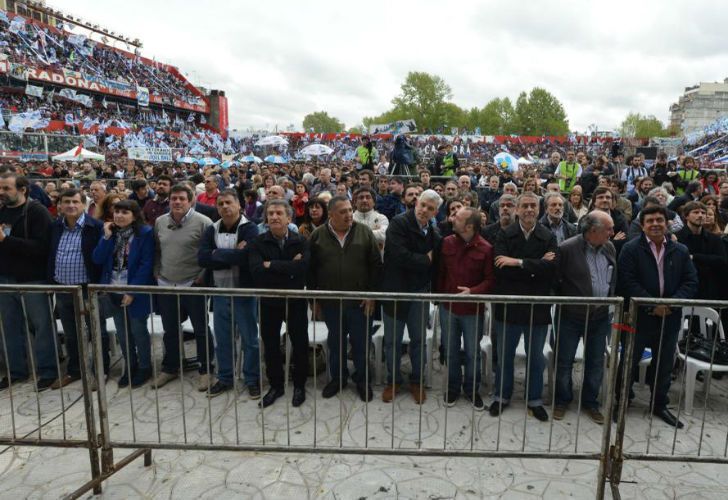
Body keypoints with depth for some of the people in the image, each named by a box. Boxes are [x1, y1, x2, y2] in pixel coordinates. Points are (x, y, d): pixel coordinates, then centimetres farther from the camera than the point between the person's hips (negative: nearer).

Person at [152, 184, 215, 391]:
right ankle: (170, 368, 35)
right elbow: (156, 251, 17)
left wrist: (202, 277, -13)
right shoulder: (159, 222, 7)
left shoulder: (202, 222, -11)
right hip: (166, 286, 5)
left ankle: (205, 370, 21)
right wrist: (157, 273, 9)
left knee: (201, 330, 6)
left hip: (193, 286, -5)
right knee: (170, 331, 18)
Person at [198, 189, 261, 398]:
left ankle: (252, 380, 22)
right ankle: (224, 378, 32)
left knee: (249, 339, 7)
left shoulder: (249, 228, -11)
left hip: (244, 292, -5)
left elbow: (246, 257, -28)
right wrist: (232, 256, -19)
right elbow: (202, 258, -10)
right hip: (220, 292, 5)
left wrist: (217, 253, -16)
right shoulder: (212, 230, 5)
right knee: (222, 339, 15)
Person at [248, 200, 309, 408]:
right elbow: (256, 271, -20)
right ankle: (275, 385, 31)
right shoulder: (258, 242, -5)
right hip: (269, 301, 1)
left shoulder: (300, 241, -6)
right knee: (270, 346, 13)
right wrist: (289, 268, -21)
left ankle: (299, 385, 29)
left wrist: (271, 265, -21)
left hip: (295, 301, -1)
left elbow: (303, 267, -24)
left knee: (300, 344, 9)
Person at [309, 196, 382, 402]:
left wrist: (372, 294, -6)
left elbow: (376, 265, -2)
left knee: (360, 343, 11)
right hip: (330, 302, 1)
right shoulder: (318, 236, -2)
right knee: (335, 343, 16)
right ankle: (338, 377, 34)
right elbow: (311, 269, 3)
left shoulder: (364, 232, -3)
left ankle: (362, 379, 30)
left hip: (360, 301, -1)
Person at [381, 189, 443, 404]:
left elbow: (435, 263, 5)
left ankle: (417, 381, 30)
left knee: (419, 339, 13)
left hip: (420, 291, 4)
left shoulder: (433, 233, 2)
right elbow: (400, 256, -24)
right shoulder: (399, 223, -13)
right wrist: (426, 260, -12)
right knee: (392, 340, 9)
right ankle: (393, 380, 28)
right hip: (395, 289, -3)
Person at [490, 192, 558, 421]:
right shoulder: (505, 235, -4)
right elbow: (501, 268, -18)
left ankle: (534, 400, 32)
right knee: (505, 355, 14)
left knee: (536, 357, 15)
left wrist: (519, 262, -22)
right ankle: (502, 396, 32)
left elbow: (551, 267, -17)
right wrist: (536, 266, -17)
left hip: (538, 306, 1)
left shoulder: (548, 237, -1)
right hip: (509, 305, -1)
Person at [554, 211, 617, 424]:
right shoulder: (567, 248, -15)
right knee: (564, 361, 7)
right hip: (571, 316, -5)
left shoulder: (610, 248, 2)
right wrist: (565, 302, -3)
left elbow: (614, 279, 13)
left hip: (600, 316, 5)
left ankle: (590, 403, 31)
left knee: (596, 363, 14)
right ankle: (562, 401, 27)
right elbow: (555, 280, -8)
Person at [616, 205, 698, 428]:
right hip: (639, 316, -4)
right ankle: (621, 401, 22)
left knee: (664, 364, 15)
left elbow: (691, 282, 2)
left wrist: (671, 303, -14)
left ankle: (660, 405, 32)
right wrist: (652, 305, -18)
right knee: (629, 361, 6)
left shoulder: (681, 251, 6)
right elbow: (628, 282, -13)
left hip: (669, 317, 4)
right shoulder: (631, 249, -6)